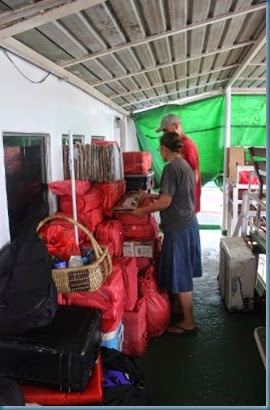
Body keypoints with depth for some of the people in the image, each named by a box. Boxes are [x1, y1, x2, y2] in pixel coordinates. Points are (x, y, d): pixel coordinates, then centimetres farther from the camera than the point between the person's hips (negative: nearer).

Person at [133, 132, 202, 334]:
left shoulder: (171, 168, -18)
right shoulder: (185, 164, 11)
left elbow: (165, 202, -21)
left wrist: (143, 210, -8)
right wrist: (152, 195, 22)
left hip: (178, 227, -10)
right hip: (189, 223, 10)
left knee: (179, 274, 1)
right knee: (184, 271, 21)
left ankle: (188, 322, 12)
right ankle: (183, 308, 37)